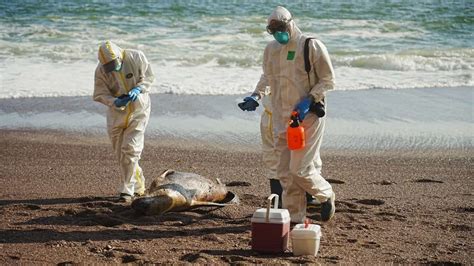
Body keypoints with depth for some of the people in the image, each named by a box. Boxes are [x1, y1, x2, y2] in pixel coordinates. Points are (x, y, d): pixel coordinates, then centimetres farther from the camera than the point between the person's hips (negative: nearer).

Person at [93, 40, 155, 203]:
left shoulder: (136, 57, -17)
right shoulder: (101, 70, -15)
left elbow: (149, 77, -6)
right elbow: (100, 95, -13)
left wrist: (138, 89, -26)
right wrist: (115, 102, -32)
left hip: (138, 111, -3)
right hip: (116, 113, 3)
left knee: (130, 150, -13)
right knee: (120, 152, 8)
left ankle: (127, 190, -7)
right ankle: (139, 186, 26)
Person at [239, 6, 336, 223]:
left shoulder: (312, 46, -8)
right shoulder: (271, 49, 10)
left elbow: (328, 79, -6)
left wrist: (309, 100, -18)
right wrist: (256, 96, 10)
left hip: (307, 116, -6)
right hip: (281, 119, 6)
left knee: (299, 169, -9)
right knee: (285, 172, 4)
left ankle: (326, 196, 18)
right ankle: (295, 218, 13)